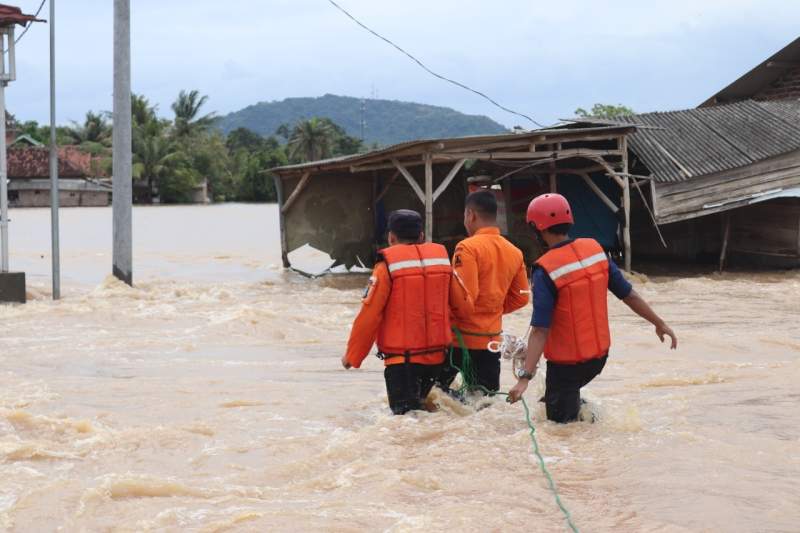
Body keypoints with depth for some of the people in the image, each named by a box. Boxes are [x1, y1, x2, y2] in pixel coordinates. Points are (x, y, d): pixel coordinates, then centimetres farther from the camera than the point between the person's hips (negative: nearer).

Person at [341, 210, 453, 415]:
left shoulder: (387, 266, -10)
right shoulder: (442, 259, 5)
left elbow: (369, 315, -10)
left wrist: (352, 355, 2)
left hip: (402, 358, -5)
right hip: (436, 355, 6)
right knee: (418, 404, 23)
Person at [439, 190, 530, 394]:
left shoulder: (468, 247, -16)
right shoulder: (514, 252, 4)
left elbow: (462, 297, -20)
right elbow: (520, 297, 10)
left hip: (460, 337, -5)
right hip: (491, 338, 6)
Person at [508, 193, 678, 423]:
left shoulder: (546, 271, -21)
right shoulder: (595, 249, -5)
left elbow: (540, 330, -26)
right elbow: (628, 294, 2)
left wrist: (525, 377, -27)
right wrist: (660, 324, 15)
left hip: (566, 363, -6)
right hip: (600, 355, 6)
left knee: (561, 421, 7)